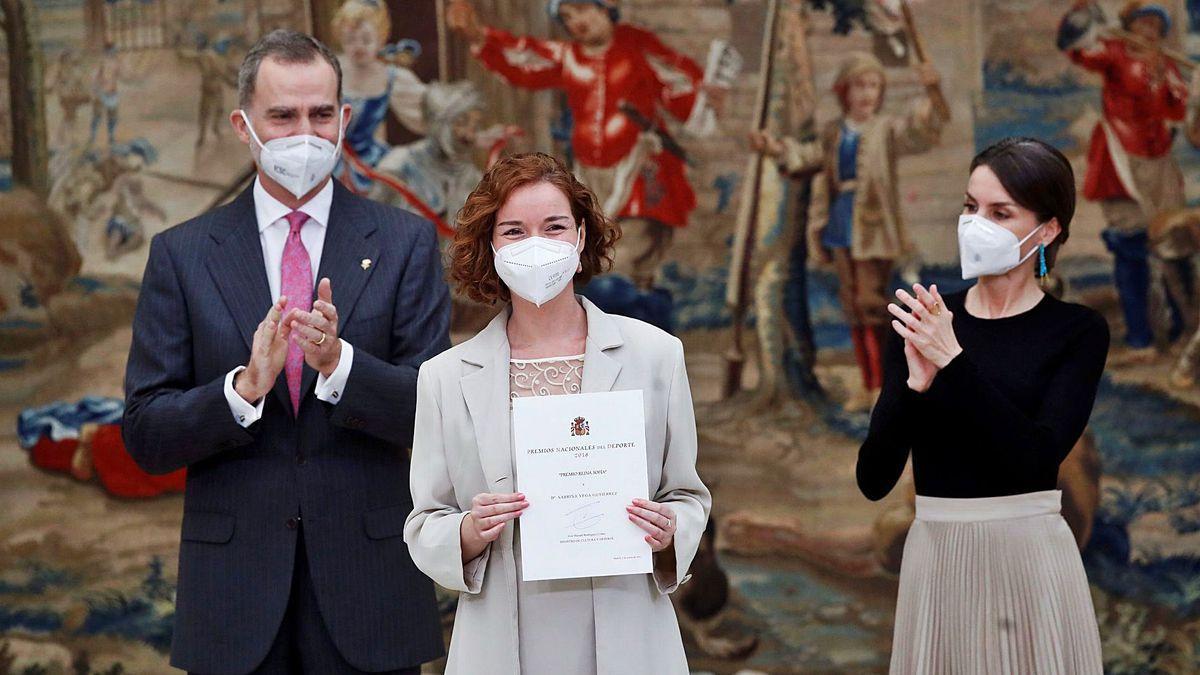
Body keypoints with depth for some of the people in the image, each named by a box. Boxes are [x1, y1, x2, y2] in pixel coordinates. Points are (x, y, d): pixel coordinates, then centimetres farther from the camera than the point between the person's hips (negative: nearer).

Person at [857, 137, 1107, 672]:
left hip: (1030, 559, -2)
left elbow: (1036, 457, -17)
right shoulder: (918, 324, 4)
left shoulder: (1077, 332, -3)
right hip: (935, 559, 3)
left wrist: (955, 363, -21)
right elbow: (873, 479, -3)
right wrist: (917, 384, -19)